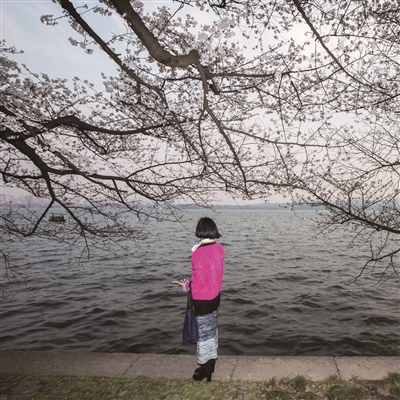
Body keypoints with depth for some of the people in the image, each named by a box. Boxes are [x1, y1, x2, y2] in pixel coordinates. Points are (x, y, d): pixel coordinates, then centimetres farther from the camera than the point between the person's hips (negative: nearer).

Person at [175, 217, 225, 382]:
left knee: (204, 333, 11)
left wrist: (186, 286, -3)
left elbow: (199, 282, -23)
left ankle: (205, 366, 30)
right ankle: (212, 359, 41)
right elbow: (219, 272, 4)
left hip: (202, 301, -7)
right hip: (215, 296, 7)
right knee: (212, 330, 23)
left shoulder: (199, 253, -27)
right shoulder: (219, 248, -6)